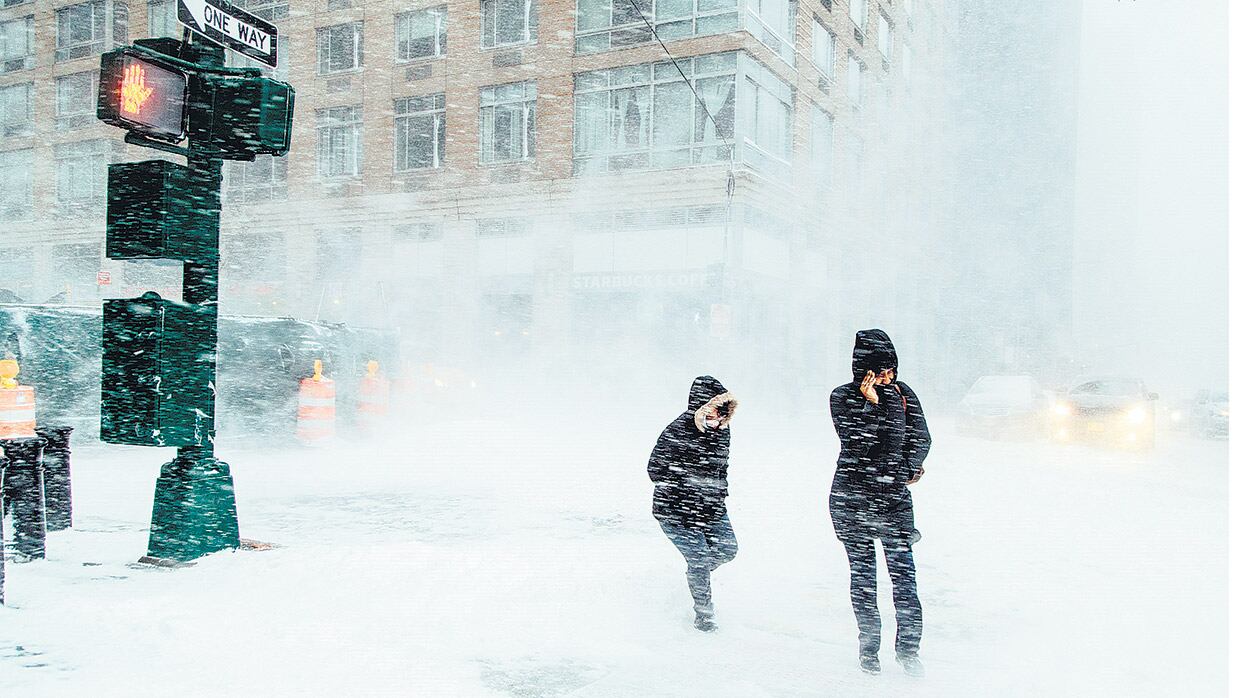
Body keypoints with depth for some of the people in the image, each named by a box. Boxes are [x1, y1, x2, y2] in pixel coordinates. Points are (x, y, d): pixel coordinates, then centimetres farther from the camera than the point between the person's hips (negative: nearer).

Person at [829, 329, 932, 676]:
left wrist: (907, 470, -6)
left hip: (894, 496, 1)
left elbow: (921, 438, 6)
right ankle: (868, 648, 18)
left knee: (903, 572, -7)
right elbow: (854, 440, -16)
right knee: (863, 574, 6)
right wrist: (871, 404, -24)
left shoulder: (903, 393, 3)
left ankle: (908, 648, 5)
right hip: (851, 498, -1)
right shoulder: (842, 397, -4)